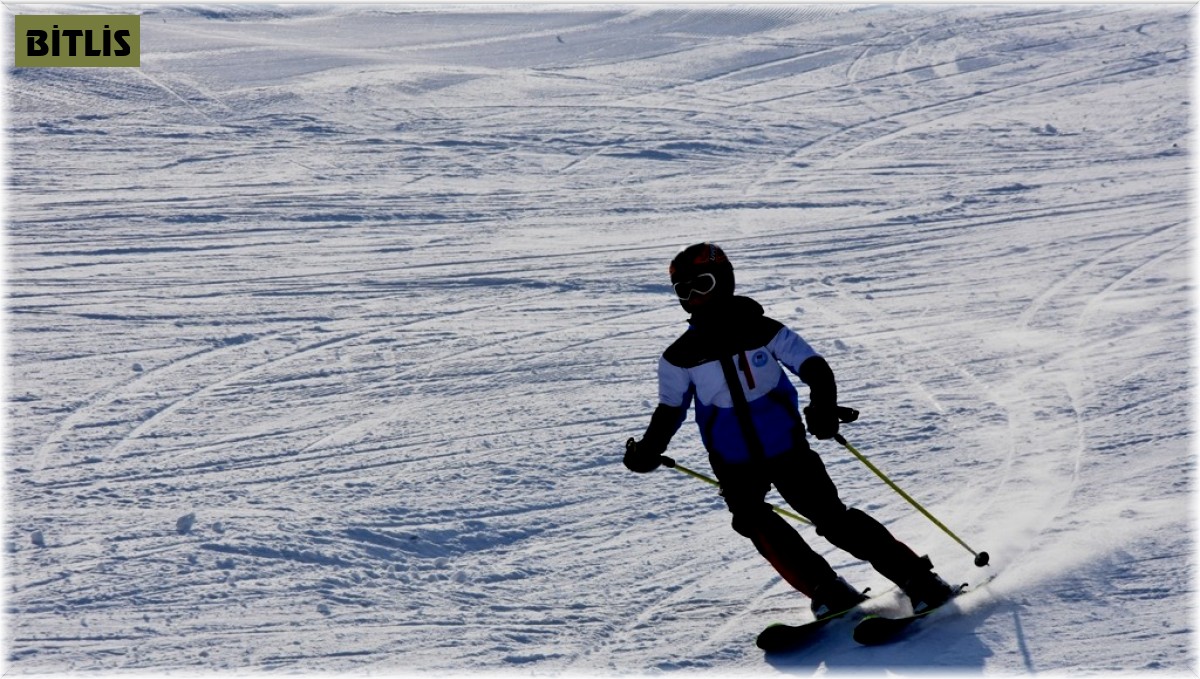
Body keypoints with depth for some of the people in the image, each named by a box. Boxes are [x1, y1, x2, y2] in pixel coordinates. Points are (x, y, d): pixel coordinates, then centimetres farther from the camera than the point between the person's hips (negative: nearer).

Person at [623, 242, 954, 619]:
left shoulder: (764, 331, -4)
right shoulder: (680, 356, 1)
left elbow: (815, 369, -6)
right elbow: (670, 411, 11)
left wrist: (823, 409, -26)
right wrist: (648, 450, -7)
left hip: (787, 449, -2)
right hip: (734, 462, 2)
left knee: (832, 516, -9)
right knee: (751, 518, -24)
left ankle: (918, 577, 1)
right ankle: (828, 591, -20)